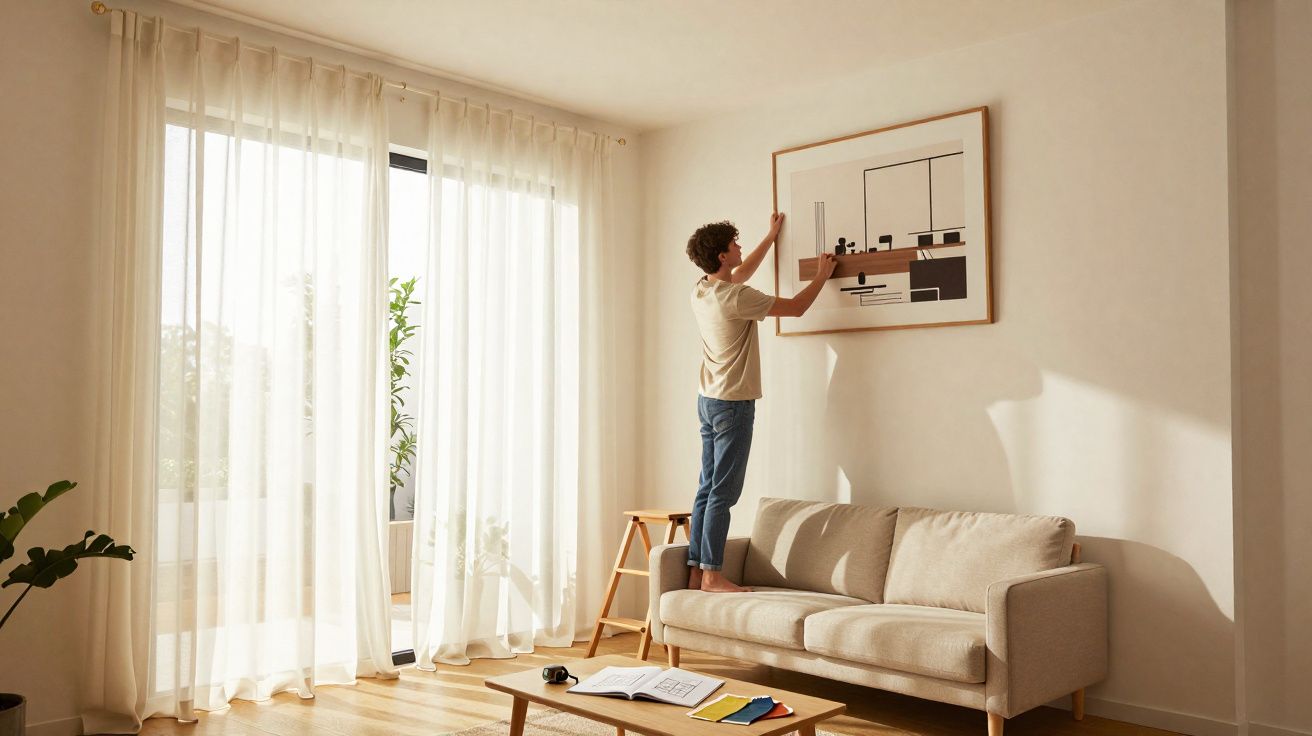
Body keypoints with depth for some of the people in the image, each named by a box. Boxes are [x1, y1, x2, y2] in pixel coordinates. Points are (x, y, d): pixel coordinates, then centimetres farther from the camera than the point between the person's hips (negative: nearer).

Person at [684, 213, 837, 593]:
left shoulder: (701, 290, 6)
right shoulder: (736, 297, -19)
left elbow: (742, 272, 27)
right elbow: (796, 307, -10)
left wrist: (771, 236, 34)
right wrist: (822, 275, 7)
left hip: (708, 400, 9)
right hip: (733, 403, -9)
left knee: (707, 489, 10)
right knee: (723, 493, -5)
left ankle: (696, 571, 12)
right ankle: (712, 574, -2)